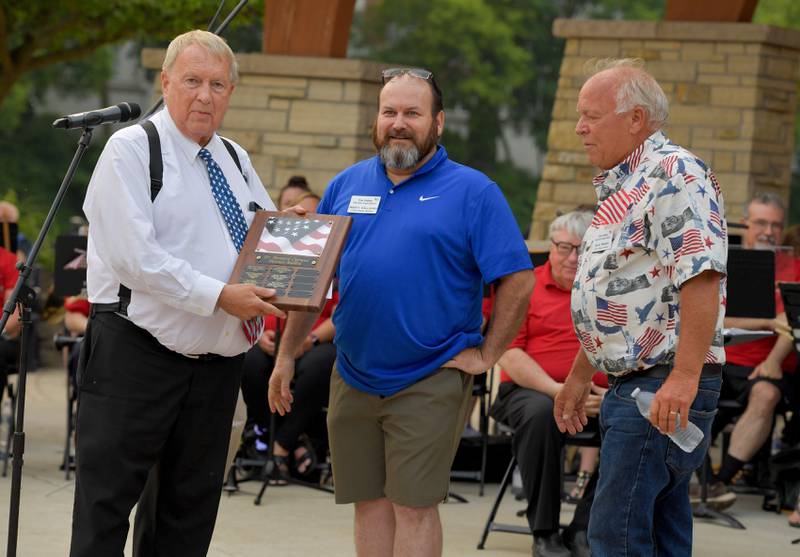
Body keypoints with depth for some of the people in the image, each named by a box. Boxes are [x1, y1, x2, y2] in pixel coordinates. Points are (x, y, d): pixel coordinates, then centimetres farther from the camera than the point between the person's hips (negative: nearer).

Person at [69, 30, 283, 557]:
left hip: (219, 358, 7)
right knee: (106, 501, -4)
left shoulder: (236, 161, 14)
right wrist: (219, 296, -24)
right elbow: (136, 257, -19)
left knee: (194, 504, 12)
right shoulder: (131, 150, -8)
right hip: (138, 352, -7)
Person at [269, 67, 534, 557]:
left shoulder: (472, 191, -5)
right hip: (354, 379, 5)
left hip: (430, 382, -5)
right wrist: (287, 355, 12)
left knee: (414, 506, -5)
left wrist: (486, 355, -8)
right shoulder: (346, 185, 9)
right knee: (370, 501, 9)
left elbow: (518, 279, -7)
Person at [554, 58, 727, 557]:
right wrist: (580, 376, 29)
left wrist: (684, 377, -29)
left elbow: (701, 278, -24)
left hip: (666, 388, -10)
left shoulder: (674, 175, -13)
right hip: (635, 385, 10)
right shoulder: (624, 185, 20)